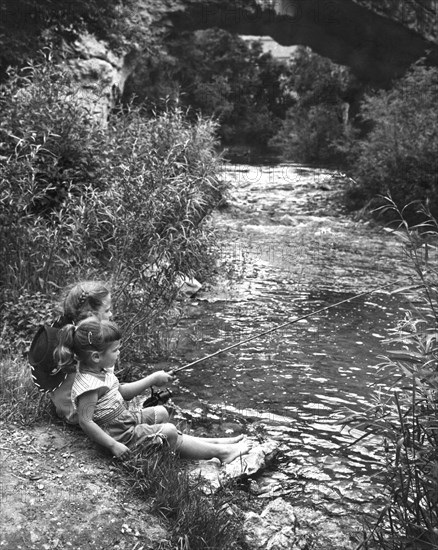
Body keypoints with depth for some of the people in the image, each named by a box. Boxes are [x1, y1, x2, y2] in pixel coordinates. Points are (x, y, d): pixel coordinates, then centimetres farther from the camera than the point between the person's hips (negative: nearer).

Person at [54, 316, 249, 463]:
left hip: (125, 419, 10)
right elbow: (86, 422, -27)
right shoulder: (88, 384, -29)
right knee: (169, 433, -9)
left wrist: (153, 379, 8)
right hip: (120, 435, -10)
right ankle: (218, 451, 4)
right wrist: (113, 445, -26)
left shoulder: (101, 370, 0)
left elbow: (121, 392, 11)